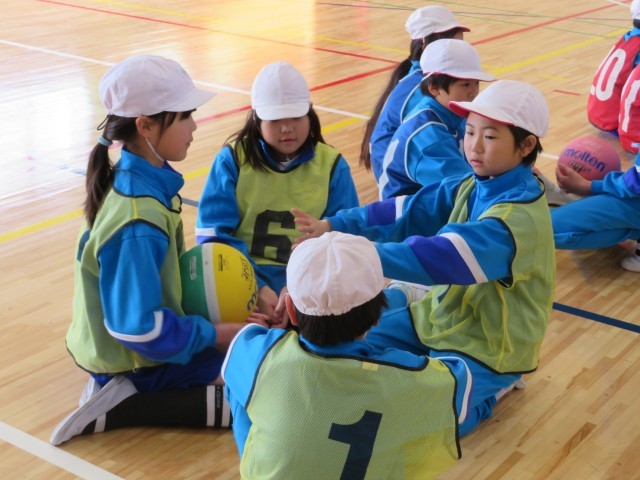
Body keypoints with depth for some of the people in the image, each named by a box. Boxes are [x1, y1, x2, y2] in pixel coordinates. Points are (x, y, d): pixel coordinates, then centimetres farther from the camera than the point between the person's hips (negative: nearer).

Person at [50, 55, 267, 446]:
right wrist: (215, 334, -16)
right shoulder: (137, 223, -31)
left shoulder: (142, 178, -3)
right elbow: (141, 330, -29)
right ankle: (123, 407, -10)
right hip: (137, 361, -9)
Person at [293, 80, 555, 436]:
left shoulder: (519, 217, -29)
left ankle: (492, 384, 4)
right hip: (442, 315, 8)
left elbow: (440, 257, -39)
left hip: (487, 345, -8)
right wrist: (335, 226, -18)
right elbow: (409, 212, -7)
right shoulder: (471, 187, -2)